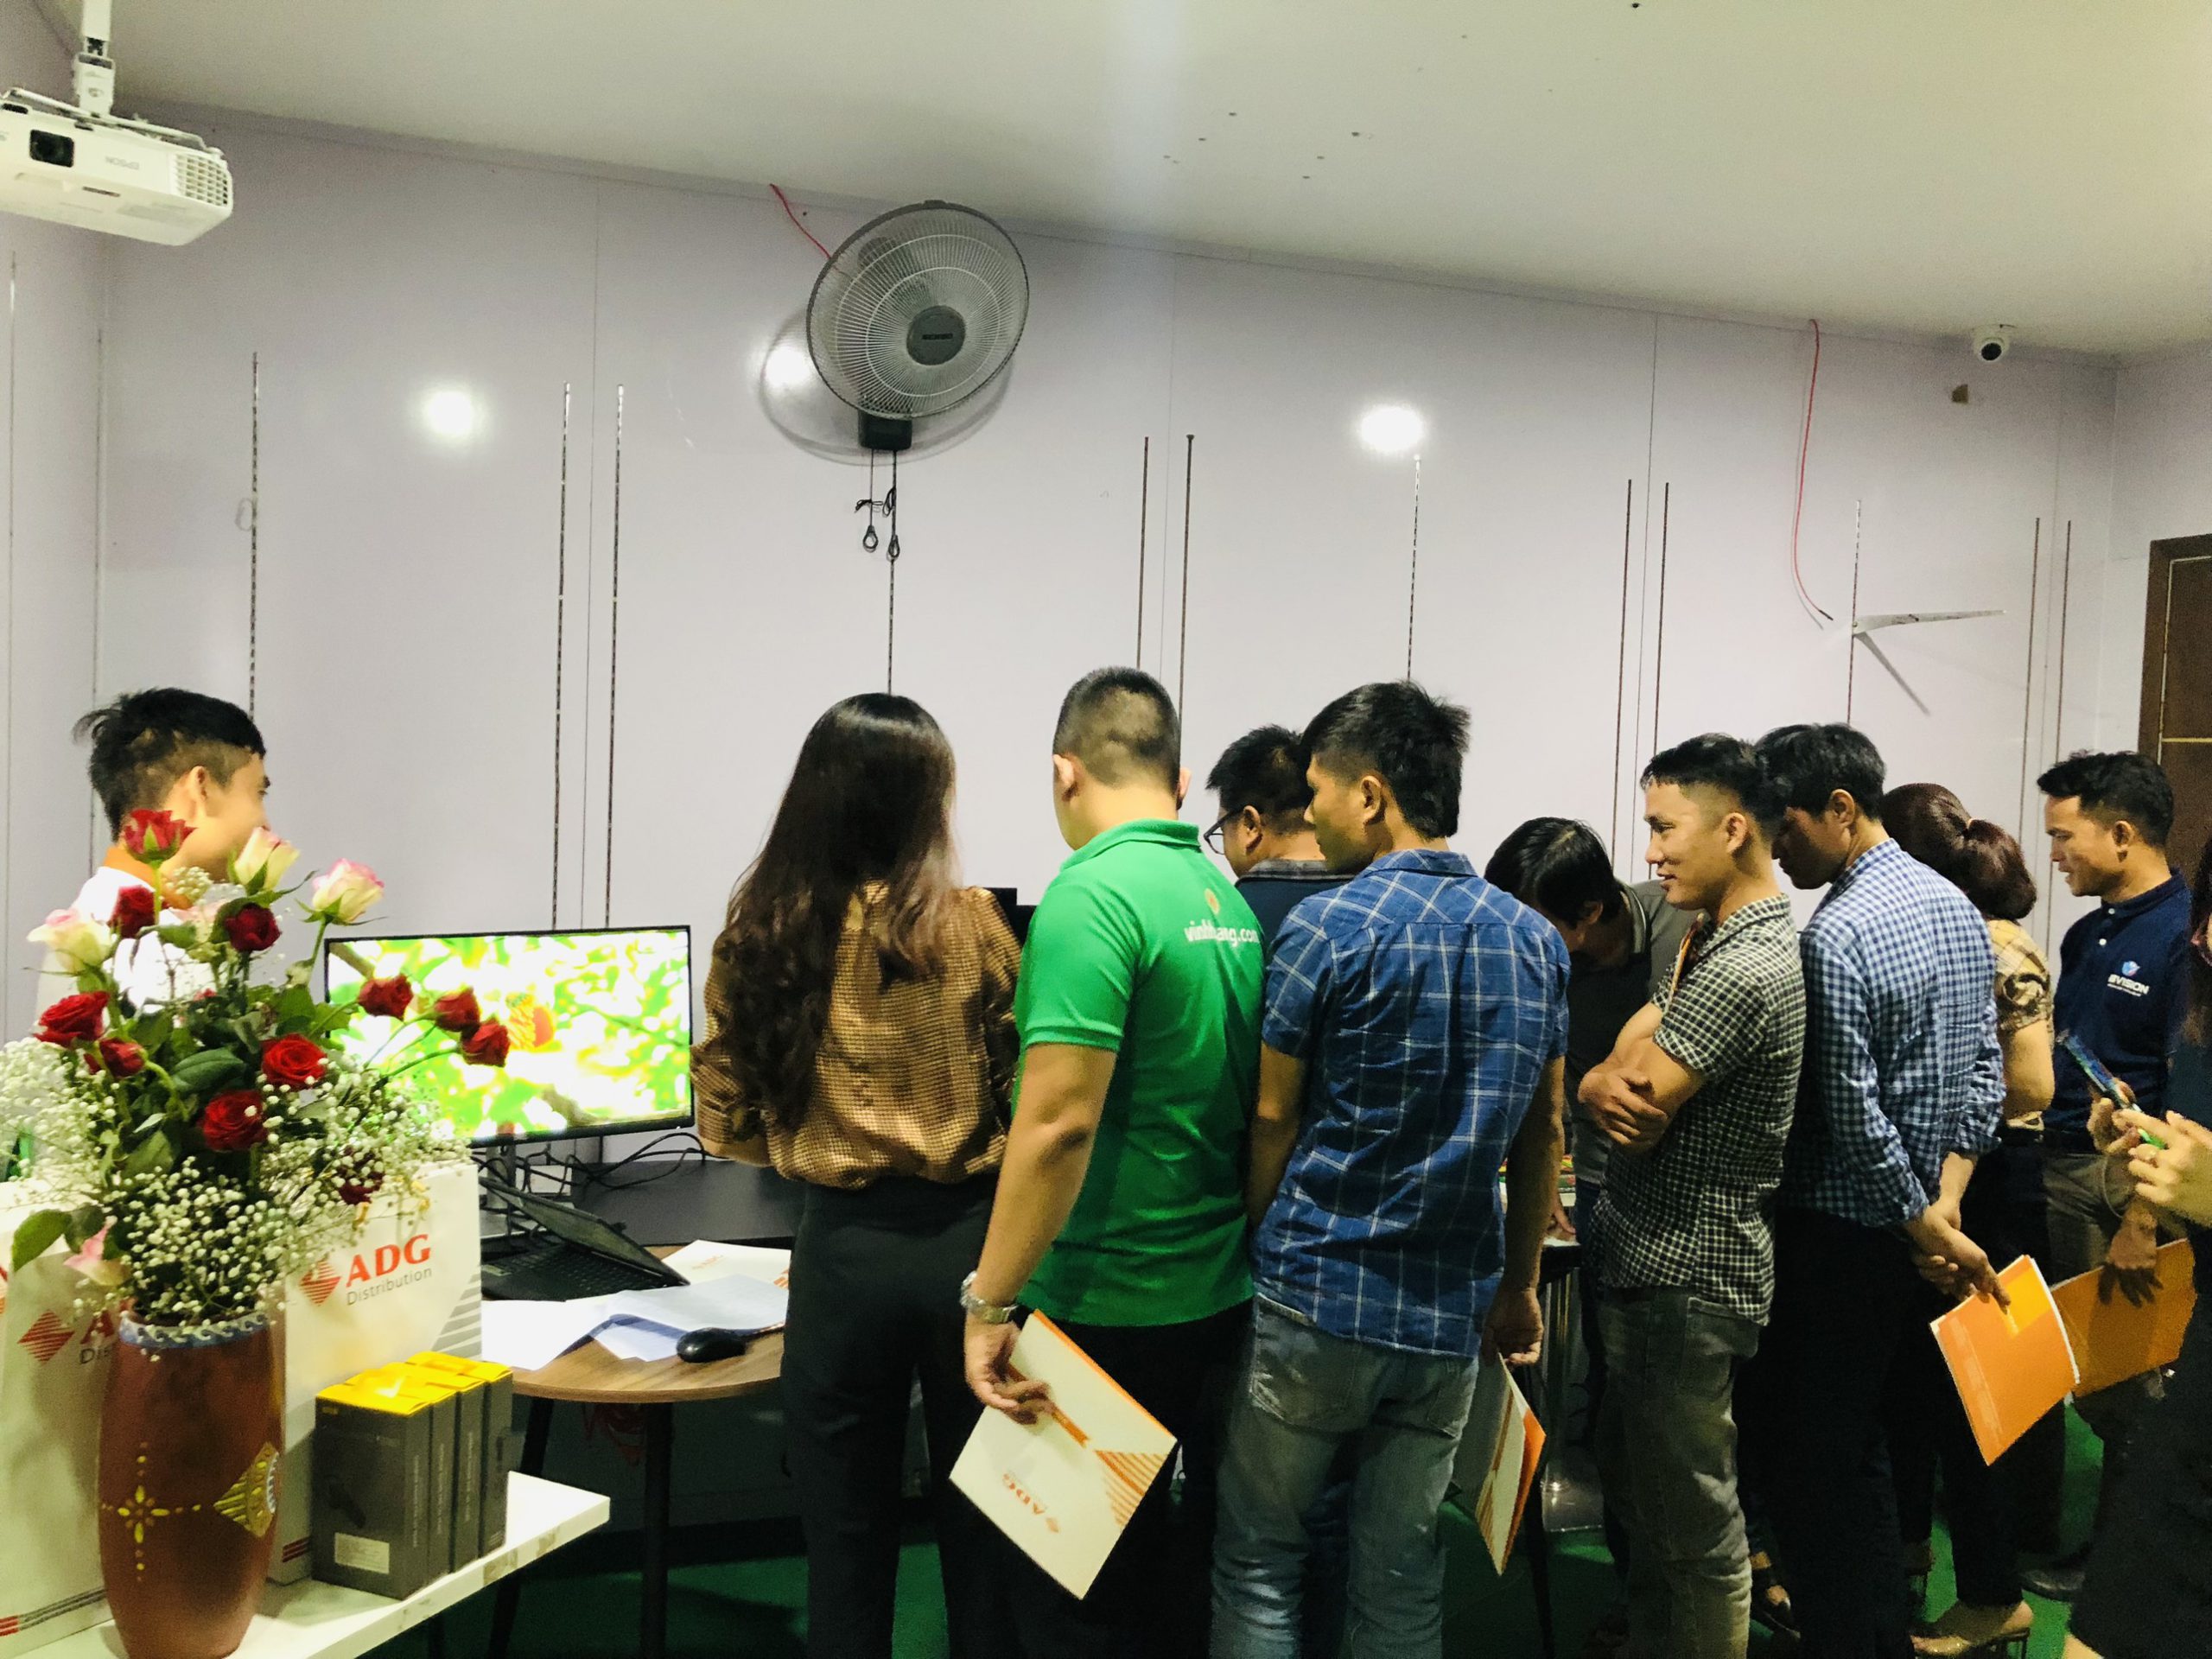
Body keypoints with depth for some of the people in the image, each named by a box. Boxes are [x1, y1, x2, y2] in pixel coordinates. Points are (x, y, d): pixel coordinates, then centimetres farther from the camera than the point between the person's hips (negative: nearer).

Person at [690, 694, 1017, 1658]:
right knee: (983, 1525, 16)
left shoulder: (758, 934, -3)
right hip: (967, 1241, -1)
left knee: (846, 1533, 15)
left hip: (843, 1248, 1)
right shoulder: (974, 927, -10)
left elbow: (728, 1121, 4)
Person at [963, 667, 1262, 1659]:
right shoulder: (1232, 899, 5)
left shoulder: (1094, 895, -18)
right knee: (1176, 1561, 22)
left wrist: (990, 1302, -17)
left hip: (1105, 1309, -8)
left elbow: (1059, 1123, -24)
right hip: (1216, 1298, 8)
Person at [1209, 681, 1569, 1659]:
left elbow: (1274, 1118, -7)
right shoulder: (1534, 939, 5)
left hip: (1320, 1300, -5)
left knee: (1258, 1564, 10)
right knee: (1404, 1580, 14)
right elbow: (1543, 1132, 10)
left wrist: (1260, 1247, 7)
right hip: (1454, 1312, 5)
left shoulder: (1329, 928, -12)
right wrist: (1519, 1283, 18)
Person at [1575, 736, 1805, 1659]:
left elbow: (1637, 1120, -22)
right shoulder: (1710, 941, 10)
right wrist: (1610, 1085, -14)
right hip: (1651, 1260, 10)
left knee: (1688, 1519, 4)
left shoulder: (1745, 968, -23)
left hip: (1686, 1278, -10)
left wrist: (1606, 1080, -1)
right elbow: (1622, 1057, 8)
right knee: (1634, 1475, 22)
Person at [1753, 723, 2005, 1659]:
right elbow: (1985, 1073, 9)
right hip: (1909, 1237, 9)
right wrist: (1945, 1202, 2)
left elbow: (1853, 1114, -21)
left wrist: (1924, 1225, -10)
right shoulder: (1955, 905, 7)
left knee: (1807, 1459, 3)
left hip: (1839, 1234, -9)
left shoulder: (1837, 933, -21)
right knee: (1860, 1444, 20)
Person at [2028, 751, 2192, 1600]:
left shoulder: (2184, 935, -15)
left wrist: (2145, 1223, -18)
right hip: (2055, 1170, 7)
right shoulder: (2088, 933, 10)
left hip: (2127, 1179, -7)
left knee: (2121, 1384, 7)